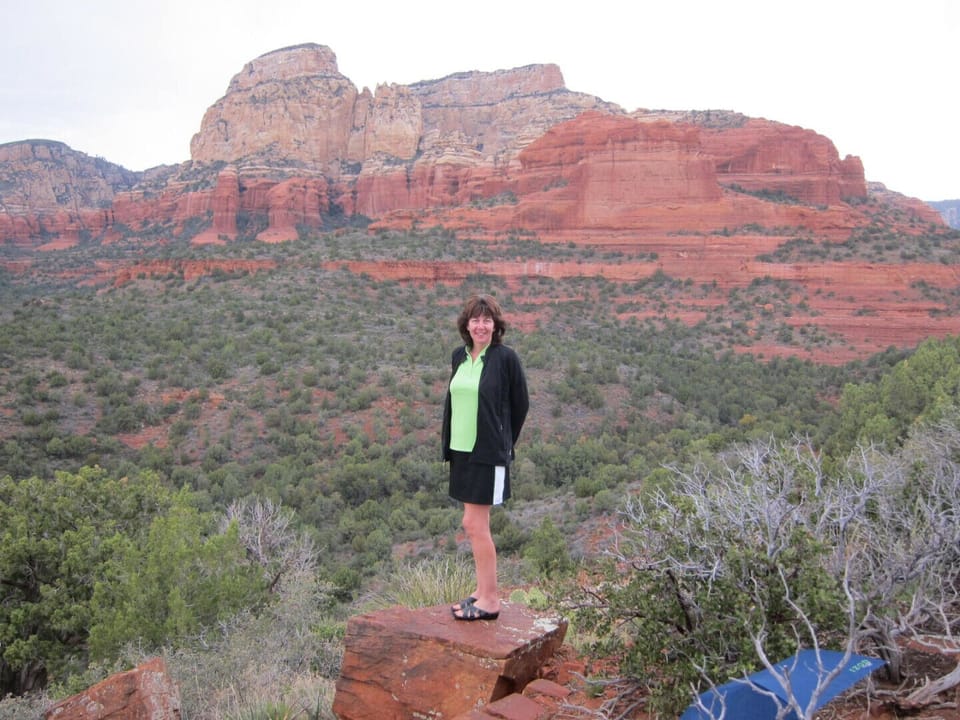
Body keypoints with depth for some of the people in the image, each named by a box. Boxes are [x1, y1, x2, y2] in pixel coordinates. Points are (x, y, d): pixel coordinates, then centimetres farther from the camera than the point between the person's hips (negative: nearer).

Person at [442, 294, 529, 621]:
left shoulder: (506, 357, -9)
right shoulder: (459, 356, 8)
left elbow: (521, 404, -1)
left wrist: (504, 444, 5)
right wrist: (448, 444, 12)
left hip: (488, 453, -7)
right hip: (461, 449, 7)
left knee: (475, 524, -6)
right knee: (476, 524, 13)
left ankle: (490, 601, 5)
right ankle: (483, 591, 25)